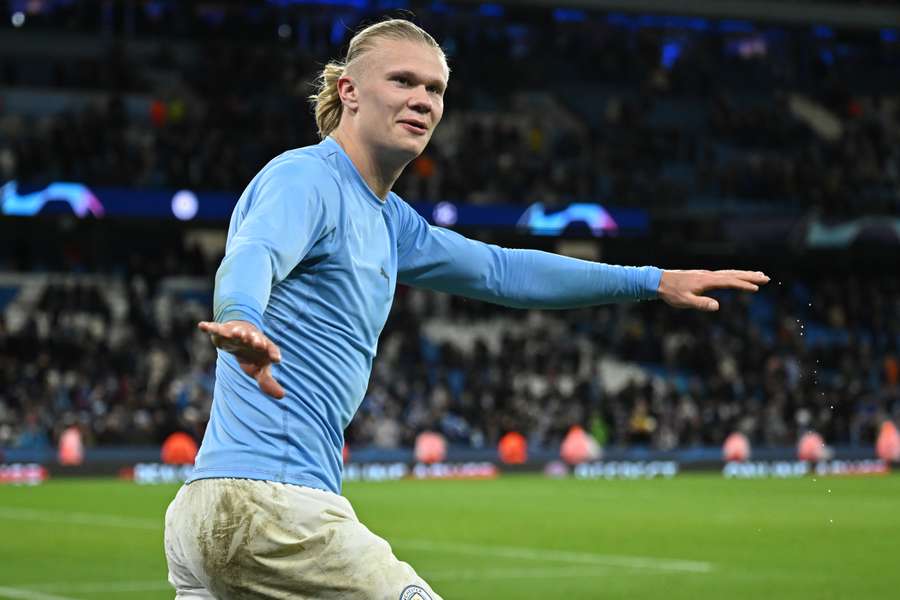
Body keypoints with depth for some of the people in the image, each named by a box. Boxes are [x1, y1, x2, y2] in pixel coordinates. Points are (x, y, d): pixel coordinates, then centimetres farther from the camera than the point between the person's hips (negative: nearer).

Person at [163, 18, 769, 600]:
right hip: (268, 500, -10)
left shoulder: (386, 221, 22)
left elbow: (498, 270, 33)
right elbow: (253, 255, -30)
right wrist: (242, 323, -55)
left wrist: (653, 282, 33)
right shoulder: (305, 178, -8)